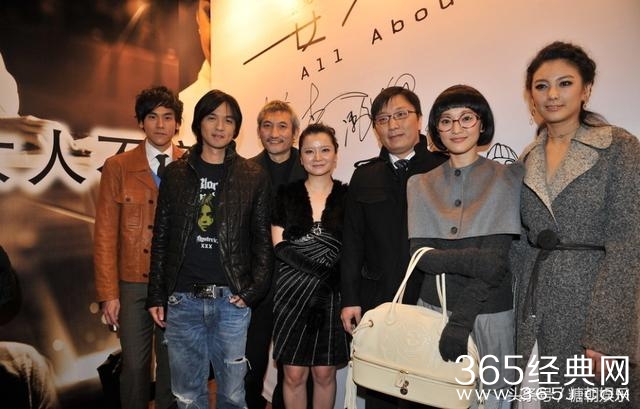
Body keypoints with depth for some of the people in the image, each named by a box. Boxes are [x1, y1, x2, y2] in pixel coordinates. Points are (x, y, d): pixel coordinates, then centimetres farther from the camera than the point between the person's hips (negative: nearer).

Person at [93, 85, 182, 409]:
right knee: (134, 364, 11)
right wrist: (108, 293, -4)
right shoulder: (117, 167, -1)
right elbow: (105, 234, -2)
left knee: (172, 363, 14)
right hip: (133, 283, 0)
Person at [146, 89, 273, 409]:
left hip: (231, 300, -1)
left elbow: (262, 239, 2)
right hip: (182, 300, 2)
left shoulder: (254, 177, 2)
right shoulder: (176, 173, 7)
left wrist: (253, 290, -7)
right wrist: (156, 296, 5)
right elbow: (161, 237, 8)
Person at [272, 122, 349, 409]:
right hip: (292, 292, 0)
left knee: (324, 373, 11)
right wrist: (323, 272, -13)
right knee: (294, 374, 8)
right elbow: (279, 247, -3)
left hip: (332, 295, 0)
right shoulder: (287, 195, 2)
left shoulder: (347, 197, 1)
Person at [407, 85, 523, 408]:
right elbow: (420, 255, -6)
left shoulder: (507, 178, -3)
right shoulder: (421, 184, 4)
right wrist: (475, 259, -21)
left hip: (488, 312, -2)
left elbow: (497, 258, -13)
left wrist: (461, 319, -21)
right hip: (432, 308, 2)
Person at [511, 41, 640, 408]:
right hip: (535, 309, 4)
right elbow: (522, 243, 9)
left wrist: (604, 335, -18)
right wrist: (517, 311, 5)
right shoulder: (529, 159, 8)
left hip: (596, 302, -4)